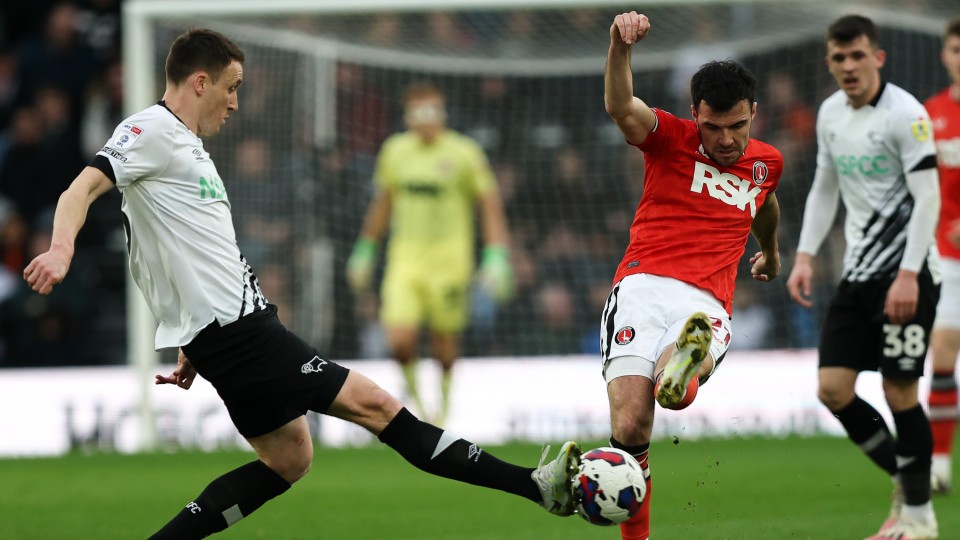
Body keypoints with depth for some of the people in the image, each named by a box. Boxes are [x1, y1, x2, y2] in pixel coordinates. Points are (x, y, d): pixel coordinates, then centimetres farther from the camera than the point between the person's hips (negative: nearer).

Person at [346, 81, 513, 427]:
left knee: (445, 340, 3)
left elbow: (490, 206, -1)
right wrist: (365, 251, 22)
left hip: (448, 260, -2)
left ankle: (444, 396, 30)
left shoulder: (463, 153, -5)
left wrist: (496, 258, -9)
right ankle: (412, 389, 16)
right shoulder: (395, 150, 6)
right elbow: (382, 203, 20)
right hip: (405, 258, 2)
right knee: (400, 339, -13)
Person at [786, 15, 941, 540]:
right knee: (833, 389, -1)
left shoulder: (905, 113, -13)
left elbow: (927, 196, -15)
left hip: (906, 274, -7)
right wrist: (805, 256, 10)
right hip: (858, 274, 7)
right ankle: (906, 480, 18)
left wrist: (908, 275, -22)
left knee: (899, 391, -6)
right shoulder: (831, 113, 10)